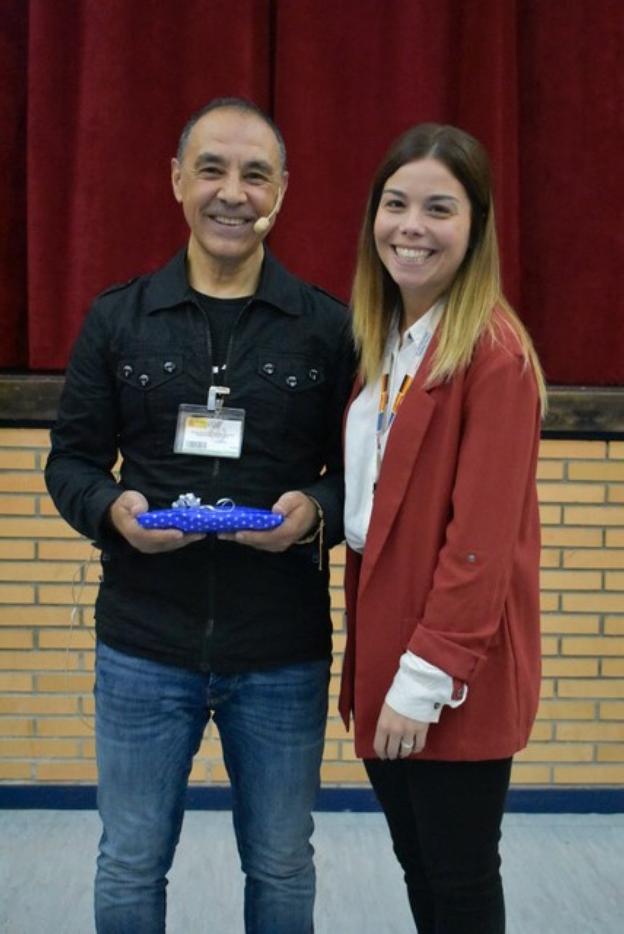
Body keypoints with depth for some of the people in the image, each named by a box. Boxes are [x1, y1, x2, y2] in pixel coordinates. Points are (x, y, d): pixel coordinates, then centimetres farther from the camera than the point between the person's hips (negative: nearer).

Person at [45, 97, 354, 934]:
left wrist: (316, 512, -18)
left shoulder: (330, 327, -1)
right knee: (131, 866, 13)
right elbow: (71, 459, 5)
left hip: (284, 653, 0)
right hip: (144, 646, 1)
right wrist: (111, 510, -15)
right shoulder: (115, 319, 2)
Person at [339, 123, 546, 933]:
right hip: (382, 656, 8)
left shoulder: (494, 354, -15)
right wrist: (385, 670, 8)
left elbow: (482, 539, -18)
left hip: (453, 681, -7)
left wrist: (426, 678, -18)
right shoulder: (377, 341, 11)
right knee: (417, 868, 17)